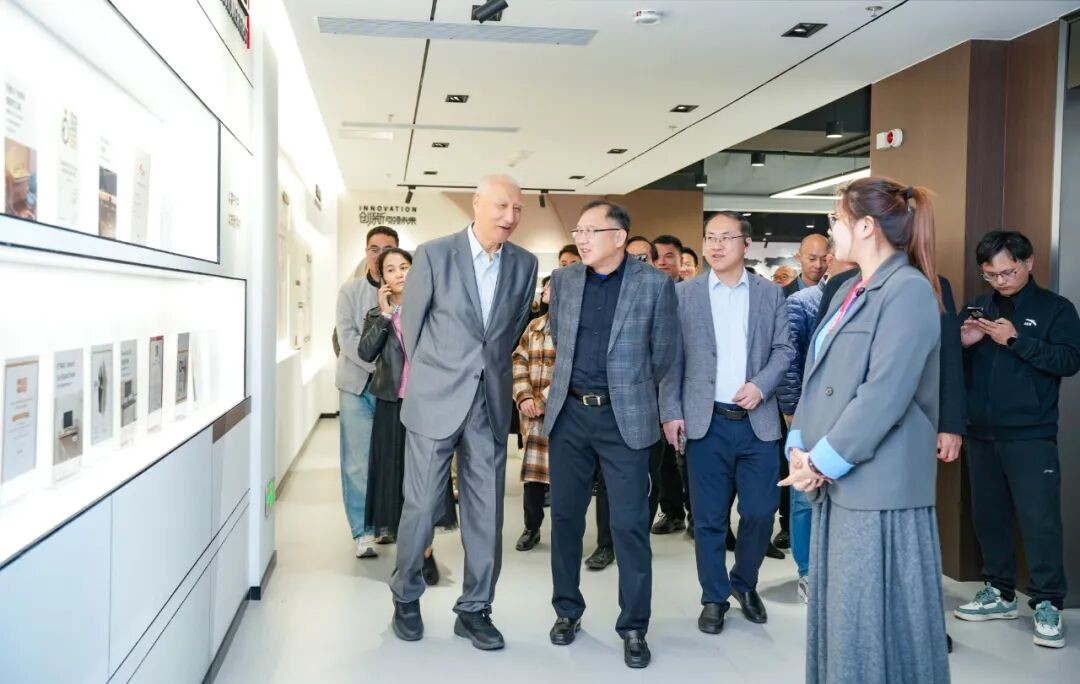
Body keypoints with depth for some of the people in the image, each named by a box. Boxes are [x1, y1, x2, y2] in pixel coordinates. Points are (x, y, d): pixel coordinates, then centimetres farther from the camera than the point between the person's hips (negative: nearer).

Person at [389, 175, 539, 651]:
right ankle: (405, 598, 25)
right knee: (422, 506, 4)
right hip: (435, 400, -3)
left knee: (486, 512, 7)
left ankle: (474, 609, 21)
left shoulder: (524, 264, 3)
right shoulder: (434, 254, -6)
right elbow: (411, 323, 4)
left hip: (491, 403, 3)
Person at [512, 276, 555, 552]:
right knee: (532, 470, 7)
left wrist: (544, 400, -14)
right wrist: (524, 397, -3)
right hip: (533, 413, 5)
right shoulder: (534, 326, 15)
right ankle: (531, 528, 21)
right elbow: (518, 361, 11)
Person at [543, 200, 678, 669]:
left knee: (629, 524, 1)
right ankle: (567, 610, 28)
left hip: (625, 418, -3)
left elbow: (664, 351, 4)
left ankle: (634, 627, 15)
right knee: (565, 516, 11)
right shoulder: (562, 280, 5)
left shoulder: (655, 284, -6)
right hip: (568, 413, 4)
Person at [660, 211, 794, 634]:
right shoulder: (684, 294, 3)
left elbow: (784, 349, 5)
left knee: (760, 512, 5)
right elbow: (672, 358, 2)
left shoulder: (770, 293, 7)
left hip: (758, 421, 1)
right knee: (709, 517, 5)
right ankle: (714, 598, 21)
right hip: (706, 422, -1)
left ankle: (745, 584, 30)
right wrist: (671, 412, -4)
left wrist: (761, 385, -11)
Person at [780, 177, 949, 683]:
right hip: (838, 481, 9)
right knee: (839, 611, 16)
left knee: (874, 619, 2)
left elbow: (884, 394, -20)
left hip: (878, 485, -9)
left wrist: (824, 462, -15)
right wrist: (801, 446, 1)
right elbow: (818, 374, 13)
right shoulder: (851, 291, 15)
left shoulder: (909, 290, -13)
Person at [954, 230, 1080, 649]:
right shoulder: (979, 307, 12)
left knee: (1039, 519, -5)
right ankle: (1000, 592, 24)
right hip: (981, 434, 5)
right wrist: (963, 344, -8)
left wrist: (1016, 340, -20)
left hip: (1030, 436, -5)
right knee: (988, 516, 11)